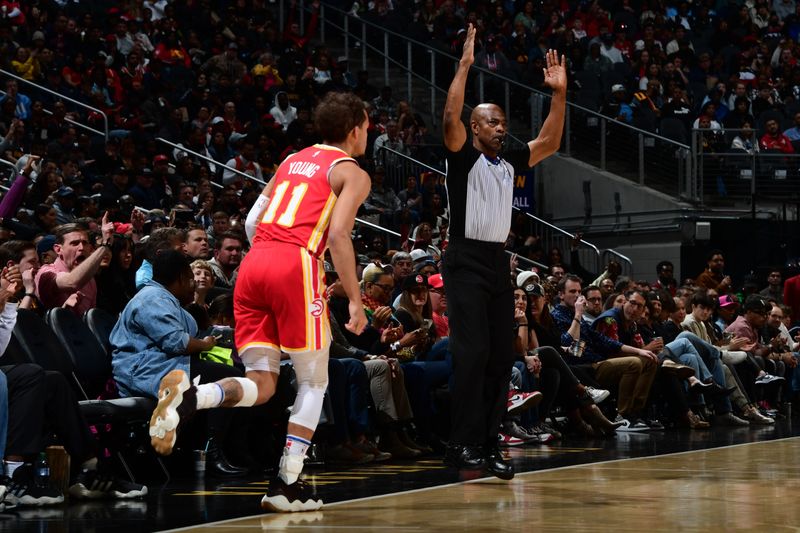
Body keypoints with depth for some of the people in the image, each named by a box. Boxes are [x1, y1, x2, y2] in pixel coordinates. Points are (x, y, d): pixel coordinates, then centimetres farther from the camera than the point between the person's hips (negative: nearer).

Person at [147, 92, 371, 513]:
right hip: (296, 266, -6)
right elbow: (338, 234, -9)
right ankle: (287, 485, 2)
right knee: (313, 382, 10)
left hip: (254, 261, 6)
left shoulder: (293, 161, 27)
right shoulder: (352, 173, 7)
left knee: (261, 384, 6)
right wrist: (355, 301, -7)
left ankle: (187, 397, -24)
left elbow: (252, 221, 23)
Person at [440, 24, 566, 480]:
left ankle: (488, 444, 8)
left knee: (502, 356, 4)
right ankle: (463, 444, -11)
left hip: (499, 261, 7)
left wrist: (560, 94, 8)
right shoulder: (463, 157, -3)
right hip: (467, 261, -7)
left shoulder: (510, 163, 16)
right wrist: (465, 66, -22)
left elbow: (549, 143, 16)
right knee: (472, 352, -13)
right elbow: (450, 118, -19)